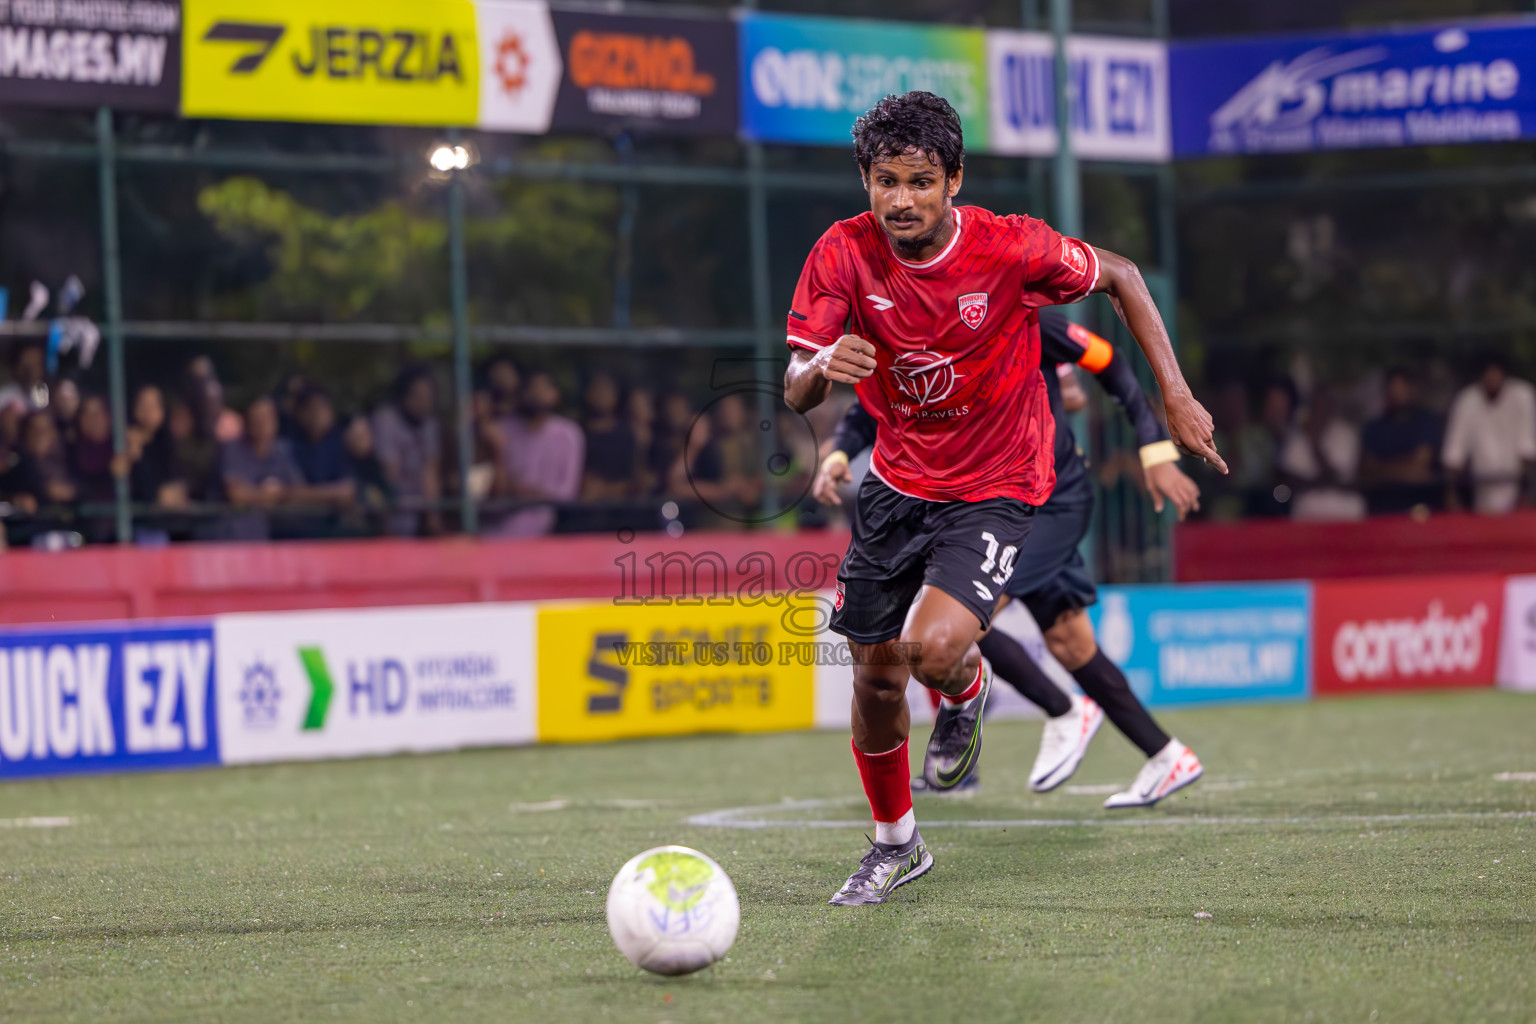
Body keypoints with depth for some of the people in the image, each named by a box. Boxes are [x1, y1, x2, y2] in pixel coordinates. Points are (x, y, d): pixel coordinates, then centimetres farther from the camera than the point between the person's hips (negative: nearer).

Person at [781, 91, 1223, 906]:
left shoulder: (1012, 249, -21)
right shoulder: (844, 253, -14)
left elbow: (1120, 278, -3)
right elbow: (795, 394, -16)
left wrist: (1176, 396, -6)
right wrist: (823, 366, -40)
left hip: (993, 491, -4)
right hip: (897, 481, 4)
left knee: (934, 650, -25)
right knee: (874, 677, 8)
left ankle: (966, 694, 15)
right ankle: (895, 845, 33)